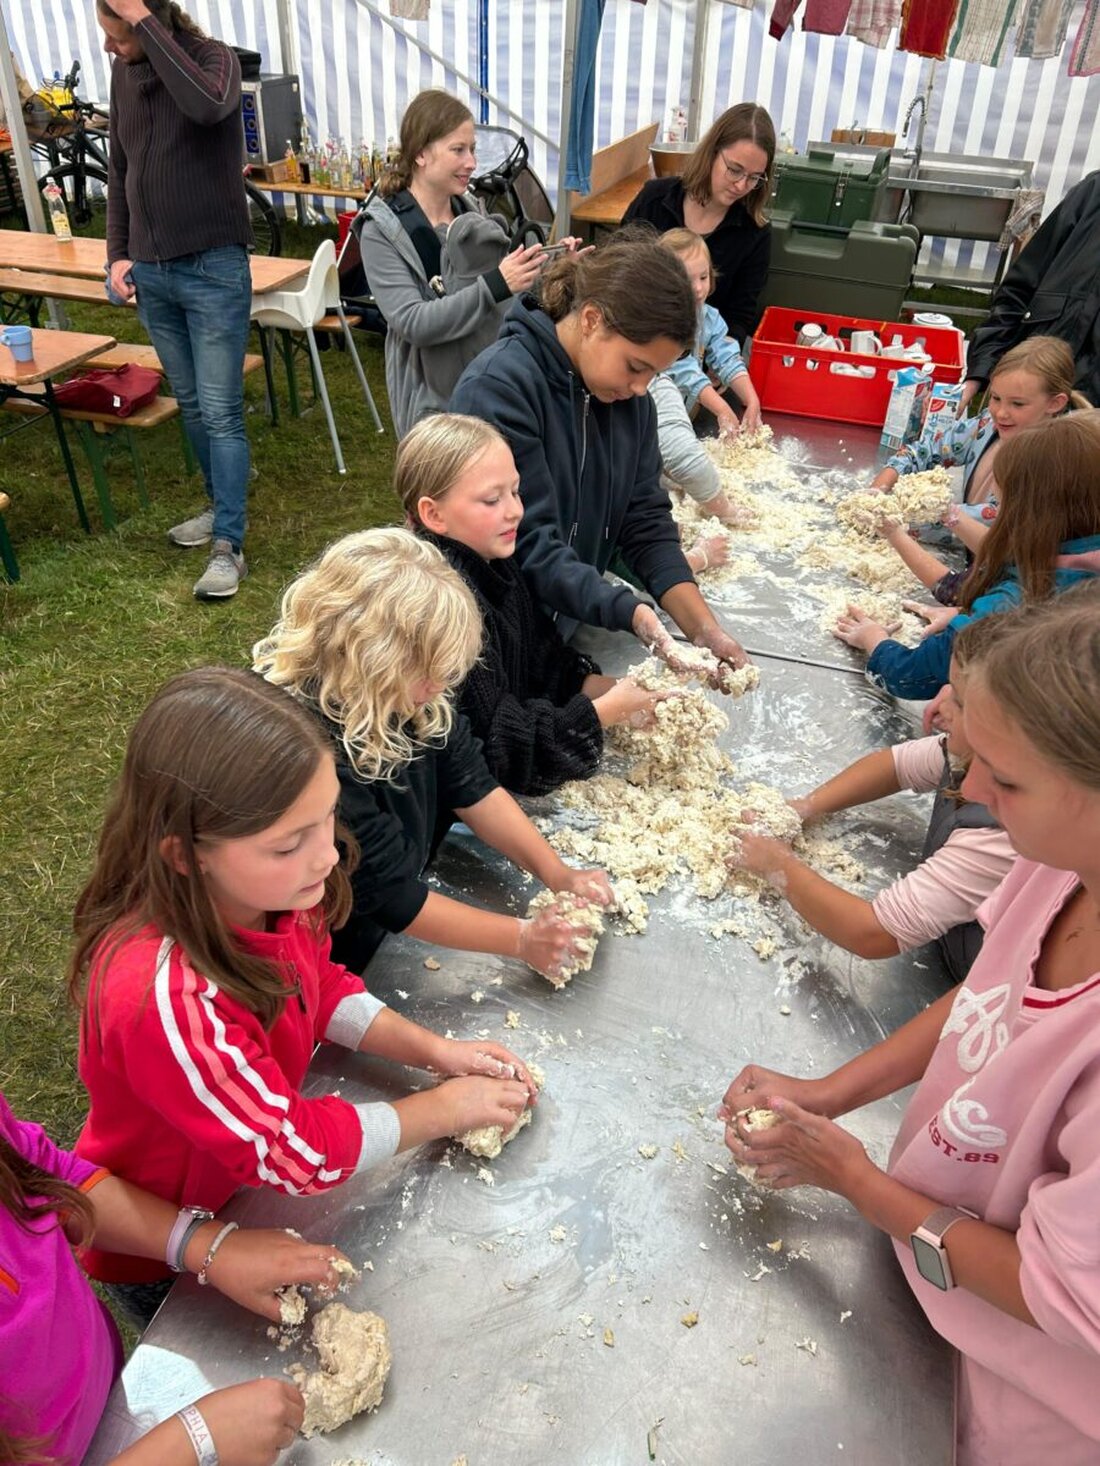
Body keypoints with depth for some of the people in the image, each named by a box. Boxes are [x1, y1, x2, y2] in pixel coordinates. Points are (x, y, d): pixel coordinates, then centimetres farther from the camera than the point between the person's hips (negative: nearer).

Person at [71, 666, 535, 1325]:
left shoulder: (266, 890, -23)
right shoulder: (164, 996, -44)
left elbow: (323, 989, -2)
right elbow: (294, 1151, -31)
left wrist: (435, 1050, -13)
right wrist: (446, 1107, -20)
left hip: (246, 1188, 5)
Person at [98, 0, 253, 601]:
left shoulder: (213, 58, -9)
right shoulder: (124, 73, 7)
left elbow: (206, 106, -34)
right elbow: (120, 169, 15)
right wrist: (118, 253, 8)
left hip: (213, 269, -6)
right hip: (150, 271, 6)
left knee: (219, 410, -7)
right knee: (190, 403, 13)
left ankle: (228, 546, -3)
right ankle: (223, 501, 31)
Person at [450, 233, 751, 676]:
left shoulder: (628, 395, 0)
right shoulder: (497, 388, -22)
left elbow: (645, 522, -1)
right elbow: (530, 545, -27)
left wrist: (704, 629, -13)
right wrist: (631, 614, -36)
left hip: (572, 630, 6)